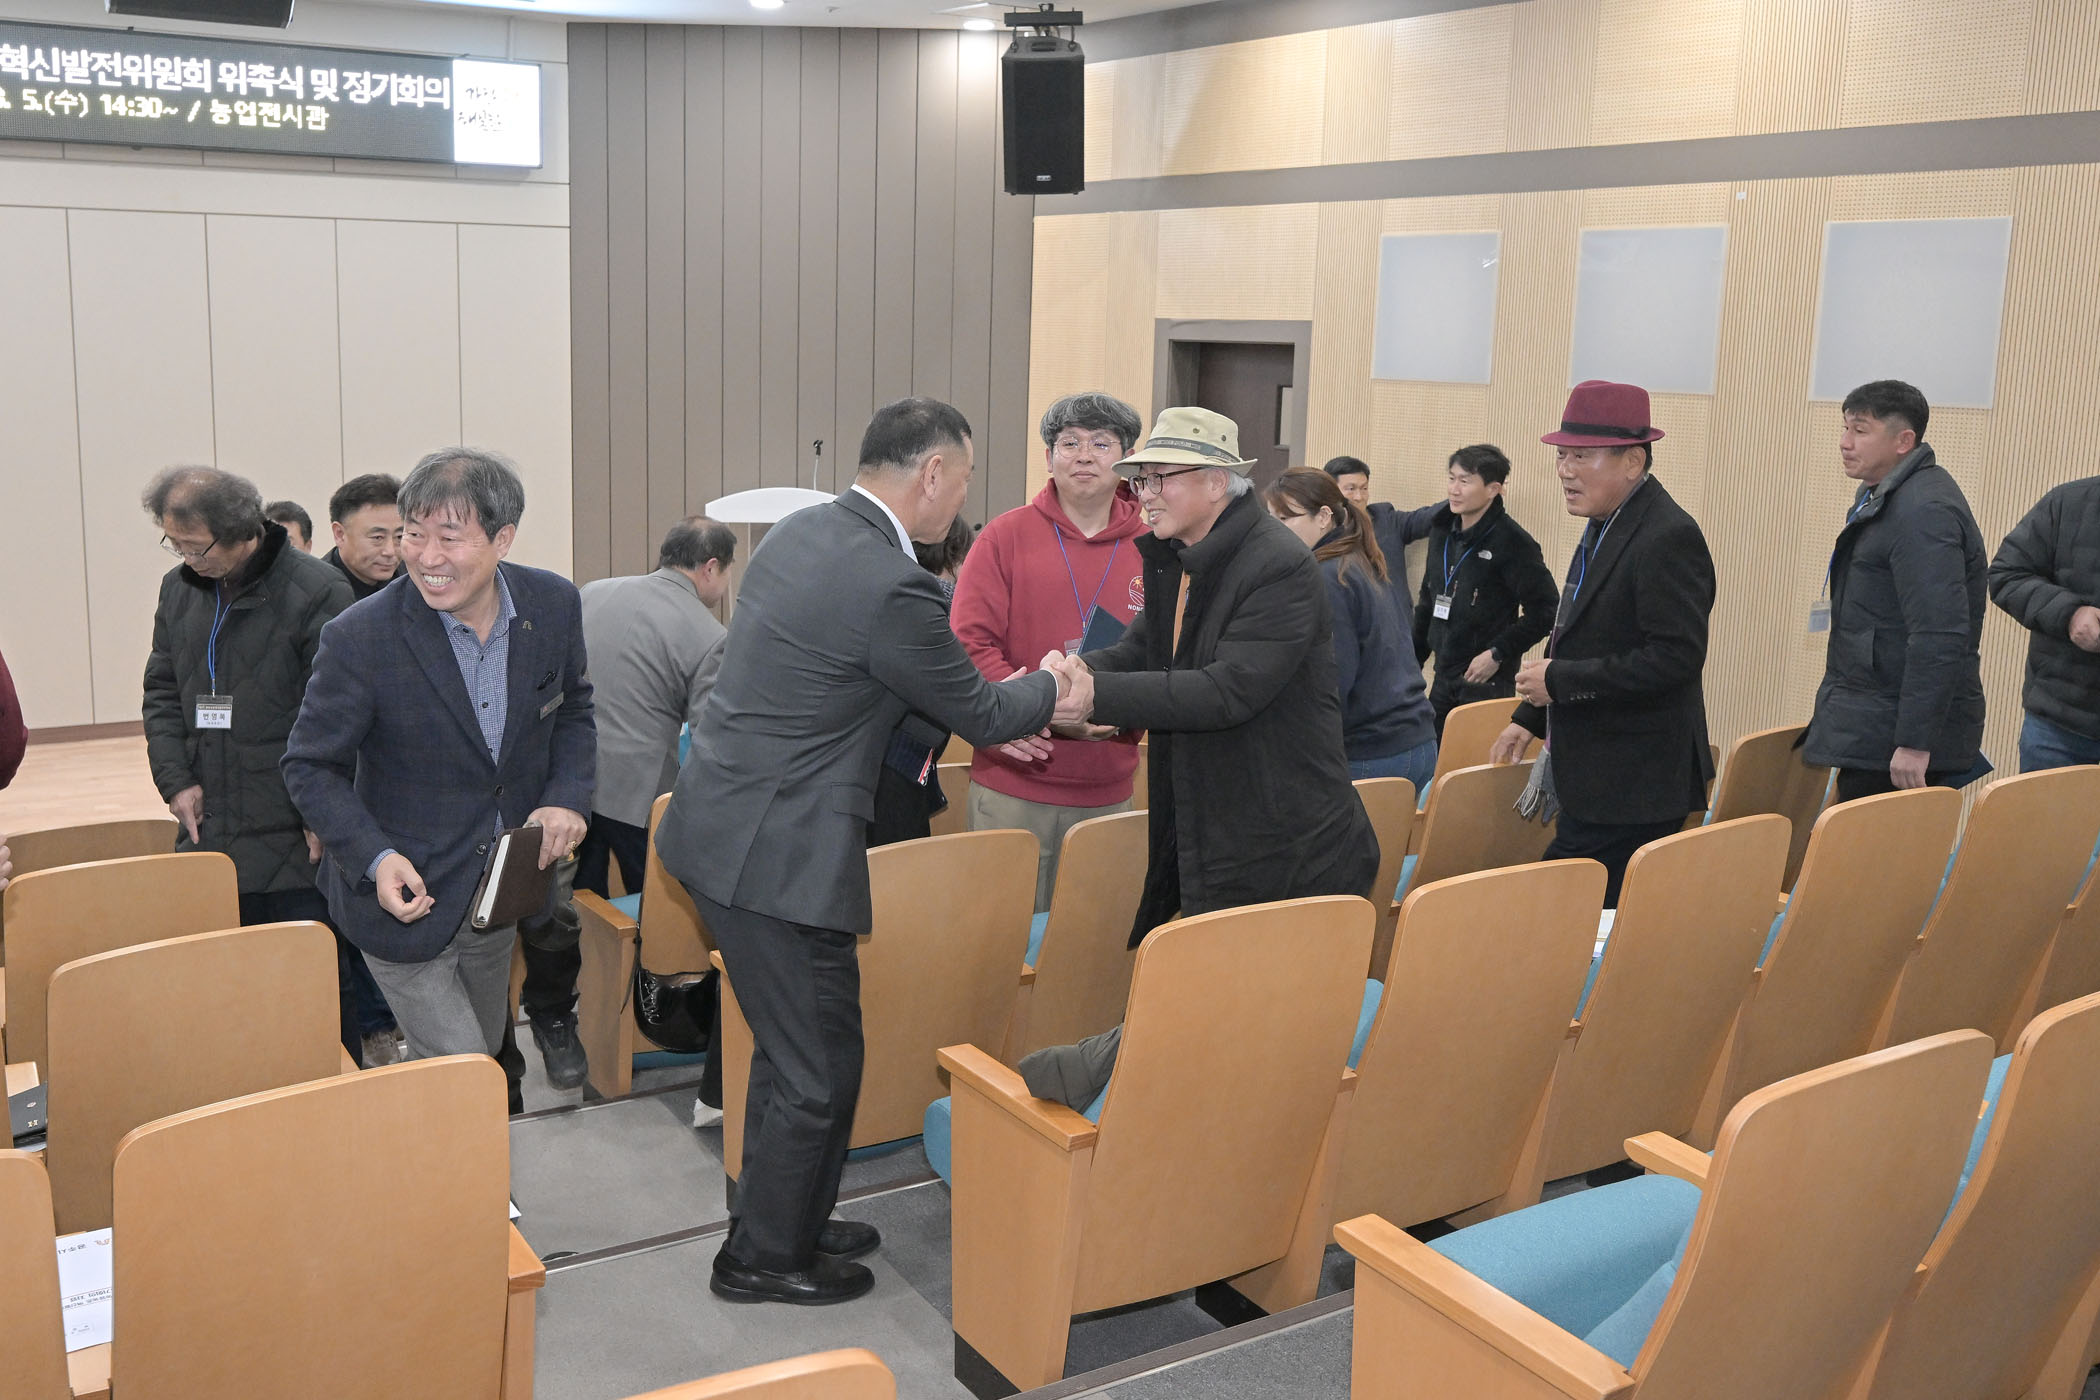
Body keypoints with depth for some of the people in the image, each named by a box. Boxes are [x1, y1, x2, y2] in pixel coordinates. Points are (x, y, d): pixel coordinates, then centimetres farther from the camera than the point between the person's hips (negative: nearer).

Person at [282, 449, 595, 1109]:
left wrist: (567, 796, -11)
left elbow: (572, 707, 7)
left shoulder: (554, 604, -10)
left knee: (485, 1051, 24)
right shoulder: (361, 639, -23)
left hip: (500, 896, 6)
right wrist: (374, 858, -26)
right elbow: (310, 765, -12)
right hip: (408, 898, -5)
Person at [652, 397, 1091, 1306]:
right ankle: (764, 1257, 23)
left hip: (720, 824, 10)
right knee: (817, 1068, 7)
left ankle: (780, 1220, 38)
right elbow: (980, 712, -7)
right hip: (778, 852, -10)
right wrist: (1049, 693, 13)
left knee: (791, 1046, 23)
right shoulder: (892, 588, -23)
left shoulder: (801, 531, 7)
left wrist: (995, 713, 18)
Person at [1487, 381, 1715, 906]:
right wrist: (1531, 717, 20)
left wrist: (1559, 680, -21)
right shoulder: (1603, 527, 13)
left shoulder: (1669, 537, -18)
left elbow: (1677, 657, -25)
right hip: (1590, 783, 10)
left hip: (1632, 793, -10)